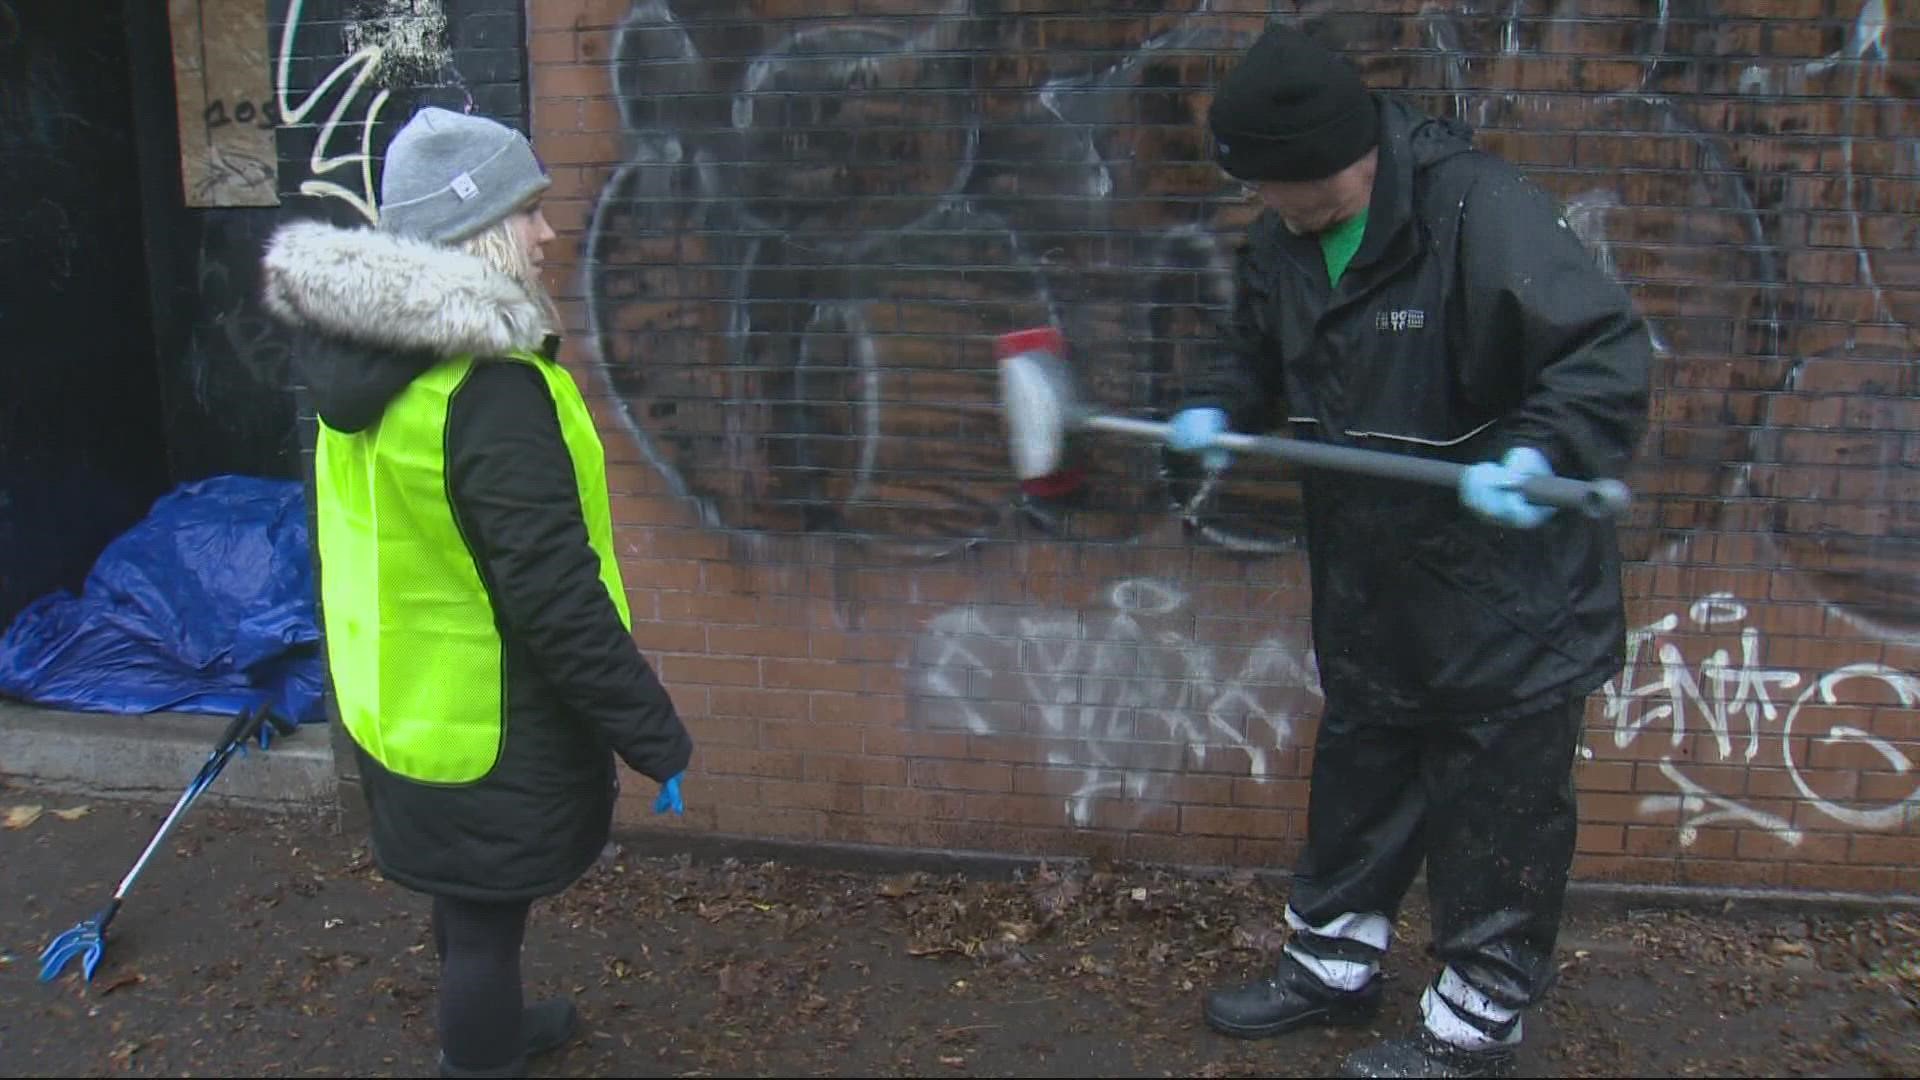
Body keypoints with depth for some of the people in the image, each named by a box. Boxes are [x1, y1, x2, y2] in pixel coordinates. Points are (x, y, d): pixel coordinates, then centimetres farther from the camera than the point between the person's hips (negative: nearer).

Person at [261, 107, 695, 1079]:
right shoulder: (493, 393, -29)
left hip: (398, 701, 9)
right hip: (489, 739, -9)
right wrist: (657, 738, -21)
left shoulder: (368, 360, 0)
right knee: (485, 923, 10)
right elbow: (559, 601, -29)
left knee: (466, 905, 29)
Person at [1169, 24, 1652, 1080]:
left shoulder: (1483, 208, -23)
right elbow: (1254, 352, 15)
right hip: (1370, 588, 7)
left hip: (1507, 592, -7)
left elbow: (1608, 351, -26)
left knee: (1499, 807, 7)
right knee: (1356, 777, 22)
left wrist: (1541, 450, -41)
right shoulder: (1280, 242, 0)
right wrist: (1215, 407, -5)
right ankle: (1331, 962, 41)